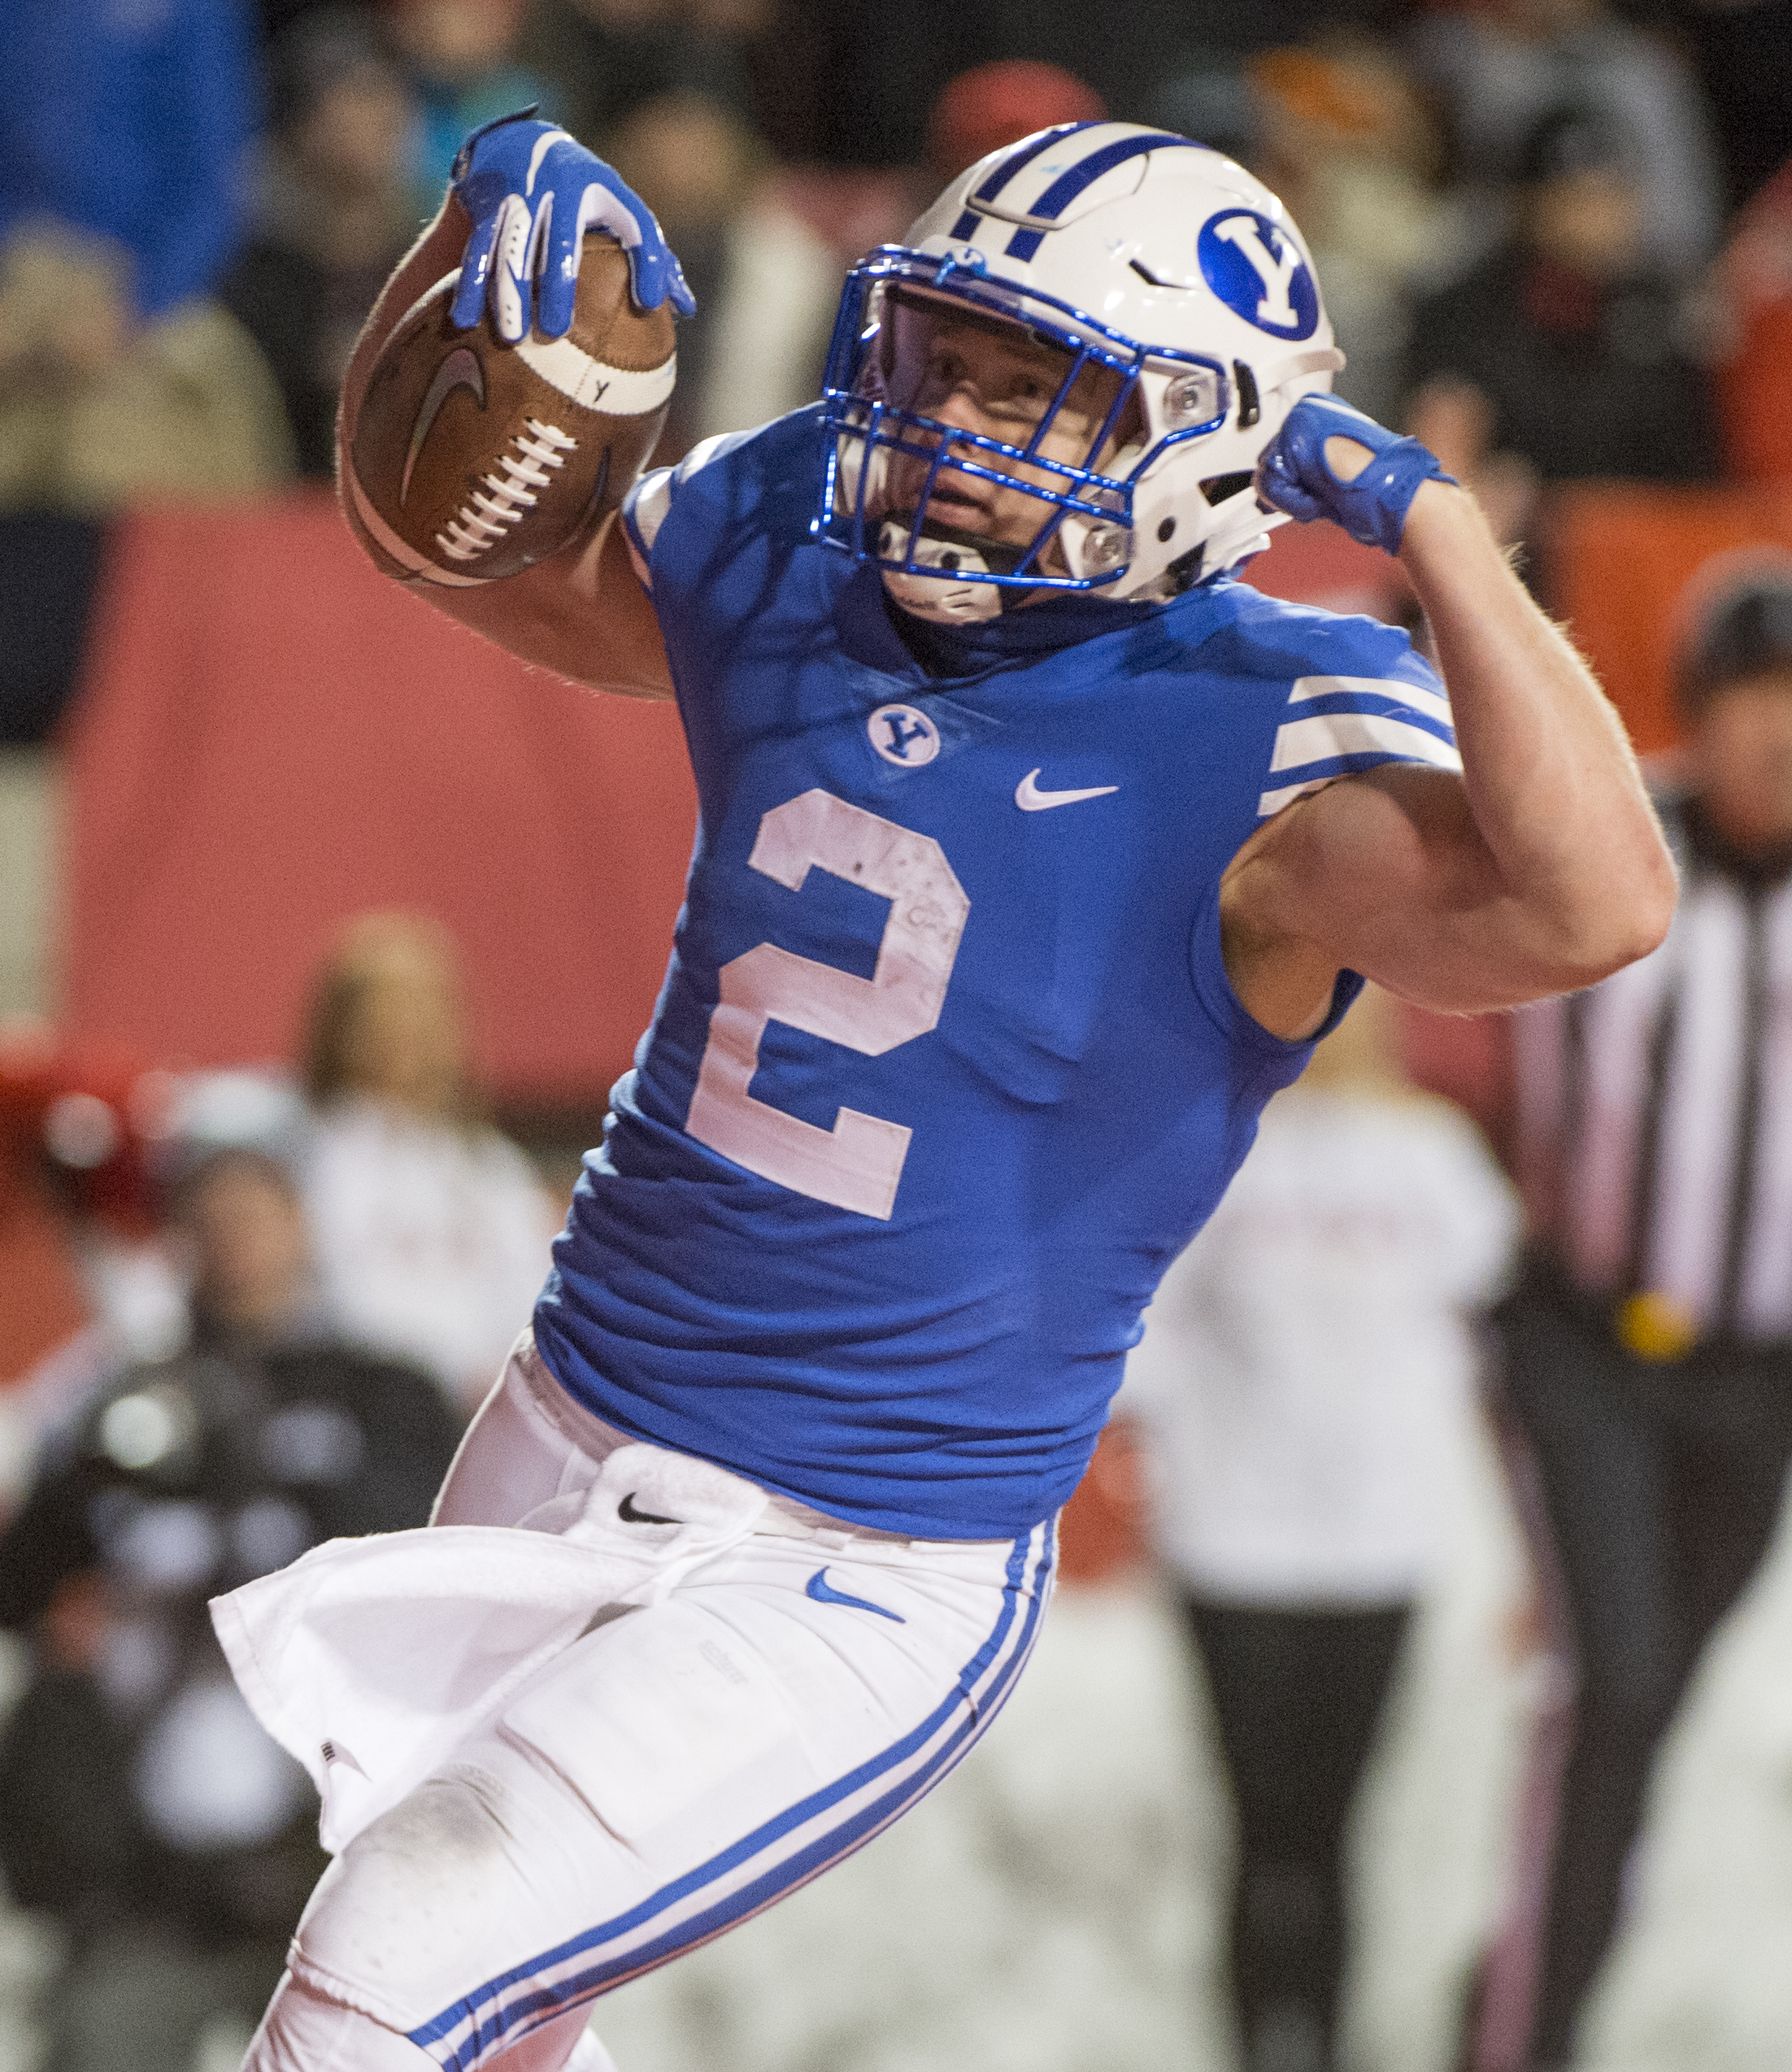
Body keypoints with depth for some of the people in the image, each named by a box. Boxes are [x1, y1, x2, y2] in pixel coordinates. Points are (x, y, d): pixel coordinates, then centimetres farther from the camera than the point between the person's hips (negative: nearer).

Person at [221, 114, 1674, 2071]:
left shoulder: (1262, 753, -19)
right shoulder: (790, 561, -1)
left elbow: (1594, 905, -39)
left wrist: (1416, 508, -34)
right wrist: (492, 206, -1)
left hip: (859, 1589, -7)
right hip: (567, 1451, 7)